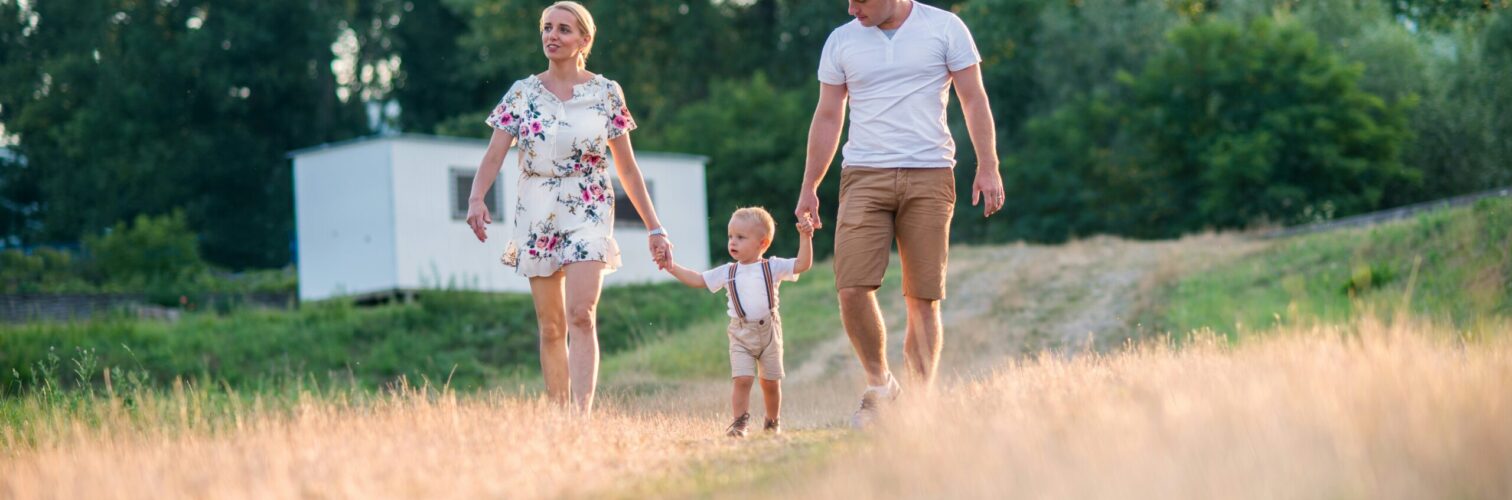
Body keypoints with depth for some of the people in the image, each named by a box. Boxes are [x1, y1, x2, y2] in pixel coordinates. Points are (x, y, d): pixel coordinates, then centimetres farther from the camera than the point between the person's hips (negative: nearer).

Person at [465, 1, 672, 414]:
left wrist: (654, 228, 4)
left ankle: (583, 416, -25)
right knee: (551, 327, 5)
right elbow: (494, 155, -4)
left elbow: (627, 168, 6)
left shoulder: (606, 93, 2)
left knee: (581, 315, -18)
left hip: (589, 213, -2)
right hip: (536, 217, 2)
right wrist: (476, 198, -23)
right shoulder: (522, 93, 4)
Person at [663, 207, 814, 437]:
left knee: (770, 382, 10)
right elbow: (698, 280, 10)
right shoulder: (727, 272, 6)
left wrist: (805, 237, -19)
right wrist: (673, 268, 2)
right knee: (742, 379, -14)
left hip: (769, 331, -1)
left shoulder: (773, 267, -1)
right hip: (741, 334, 1)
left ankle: (773, 423, 27)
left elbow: (803, 264, -8)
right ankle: (739, 422, -7)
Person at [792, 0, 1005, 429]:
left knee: (922, 298, -2)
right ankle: (879, 384, 5)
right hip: (864, 177, 2)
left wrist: (988, 167, -5)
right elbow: (827, 118, 14)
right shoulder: (841, 42, 9)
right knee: (852, 287, -14)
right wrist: (809, 188, 11)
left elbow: (973, 100, 4)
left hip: (929, 176, -1)